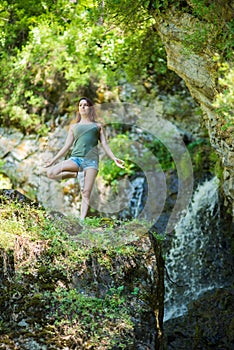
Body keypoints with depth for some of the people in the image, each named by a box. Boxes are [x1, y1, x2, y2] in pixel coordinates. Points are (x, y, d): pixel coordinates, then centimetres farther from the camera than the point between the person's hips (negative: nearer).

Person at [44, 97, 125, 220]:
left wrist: (114, 159, -2)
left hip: (91, 159, -2)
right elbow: (67, 146, 19)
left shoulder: (97, 126, 20)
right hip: (76, 158, 2)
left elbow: (104, 144, 13)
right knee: (51, 173, -22)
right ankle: (75, 175, -2)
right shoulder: (74, 126, 22)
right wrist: (53, 160, 11)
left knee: (86, 194, -12)